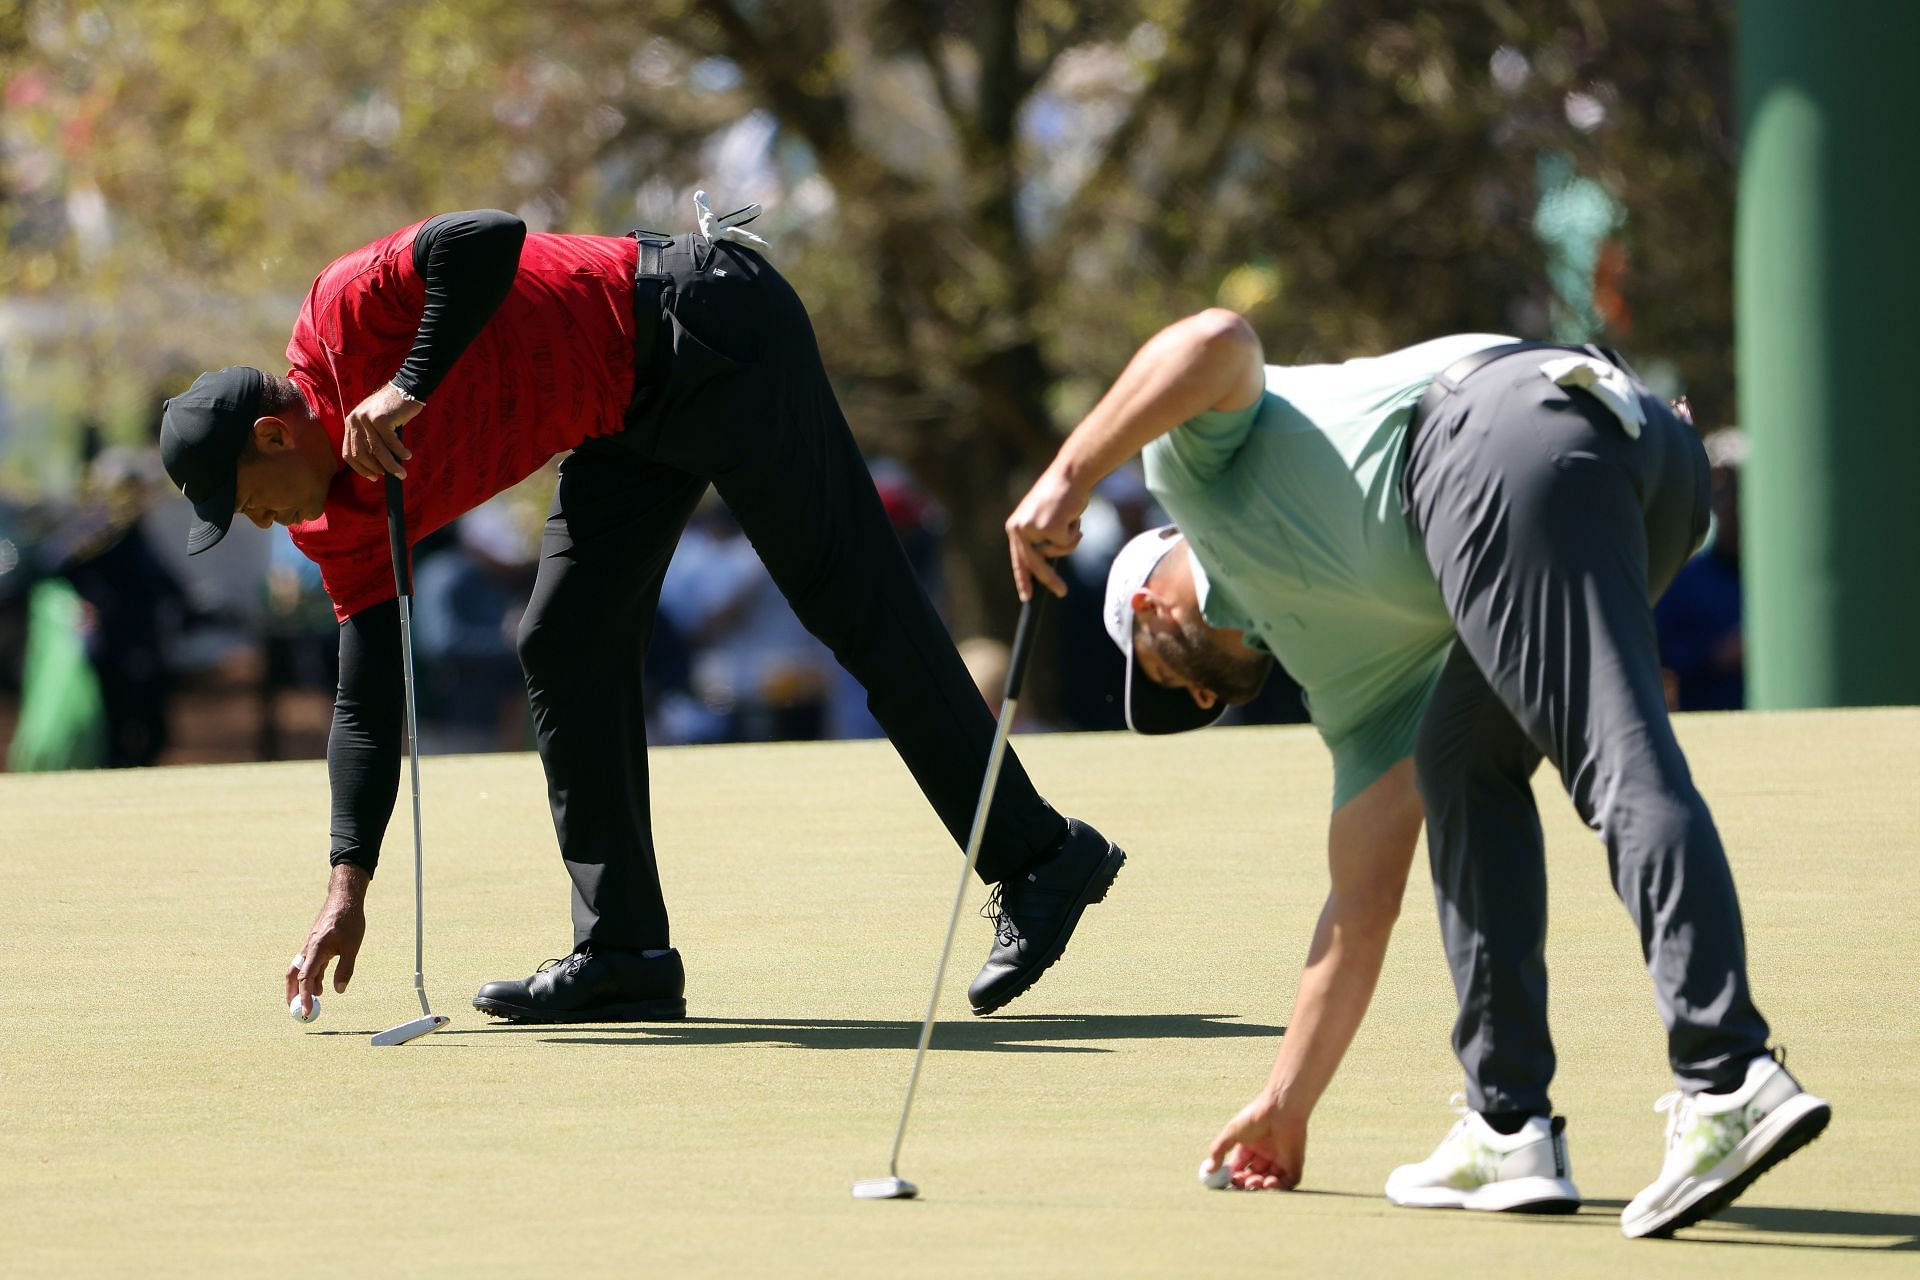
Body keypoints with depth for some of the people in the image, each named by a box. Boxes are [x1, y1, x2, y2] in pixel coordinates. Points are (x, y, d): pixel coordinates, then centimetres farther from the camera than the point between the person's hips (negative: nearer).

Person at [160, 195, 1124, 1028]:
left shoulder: (348, 314, -18)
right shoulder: (339, 525, 4)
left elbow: (489, 238, -32)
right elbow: (368, 705, 4)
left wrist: (408, 385, -34)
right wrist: (348, 889, -2)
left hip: (700, 326, -9)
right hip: (630, 421, 9)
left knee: (858, 608, -8)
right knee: (566, 647, 3)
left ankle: (1037, 859, -4)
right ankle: (623, 952, 5)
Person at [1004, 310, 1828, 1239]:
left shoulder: (1198, 452, 26)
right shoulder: (1363, 673, 35)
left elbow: (1219, 341, 3)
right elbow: (1361, 909, 35)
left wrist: (1067, 475, 4)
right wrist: (1284, 1105, 41)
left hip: (1512, 426, -8)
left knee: (1621, 769, -17)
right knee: (1462, 762, 20)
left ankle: (1729, 1083, -30)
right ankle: (1510, 1125, 13)